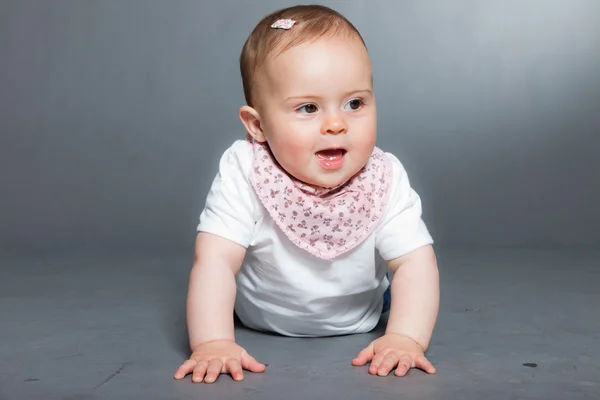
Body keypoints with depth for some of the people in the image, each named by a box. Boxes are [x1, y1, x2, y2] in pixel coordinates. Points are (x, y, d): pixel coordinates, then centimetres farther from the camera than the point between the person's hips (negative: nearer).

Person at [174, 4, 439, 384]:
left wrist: (406, 338, -41)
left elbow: (415, 261, -26)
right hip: (259, 332, -1)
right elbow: (215, 260, -34)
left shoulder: (386, 180, -25)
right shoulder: (243, 175, -31)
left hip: (355, 333, 1)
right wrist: (214, 343, -46)